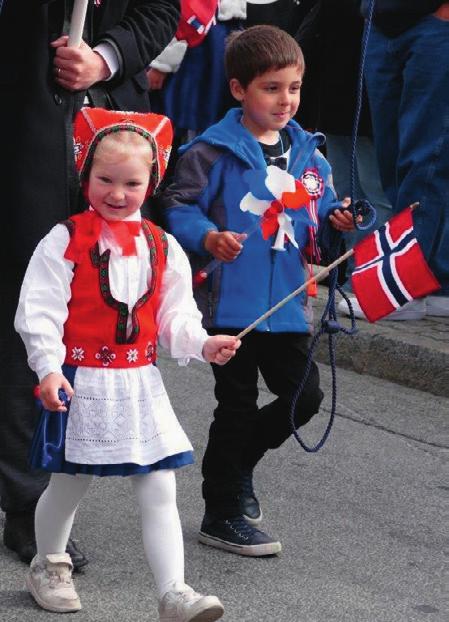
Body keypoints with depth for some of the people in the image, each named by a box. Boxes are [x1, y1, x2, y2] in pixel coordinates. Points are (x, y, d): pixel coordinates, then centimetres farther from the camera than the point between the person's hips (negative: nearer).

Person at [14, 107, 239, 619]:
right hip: (81, 383, -3)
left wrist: (202, 344, -9)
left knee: (159, 492, -1)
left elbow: (175, 315, 9)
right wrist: (49, 369, -21)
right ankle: (48, 565, 37)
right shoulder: (65, 241, -8)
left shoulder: (162, 247, 5)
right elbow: (38, 313, -12)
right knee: (68, 483, 13)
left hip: (140, 385, 3)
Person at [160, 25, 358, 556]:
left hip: (287, 303, 6)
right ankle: (222, 516, 17)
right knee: (237, 406, 2)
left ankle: (235, 466, 34)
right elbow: (178, 204, -11)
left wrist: (336, 220, -1)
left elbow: (321, 209, 20)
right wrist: (207, 238, -28)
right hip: (231, 303, -6)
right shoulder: (215, 151, -11)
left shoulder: (307, 153, 8)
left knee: (304, 396, 9)